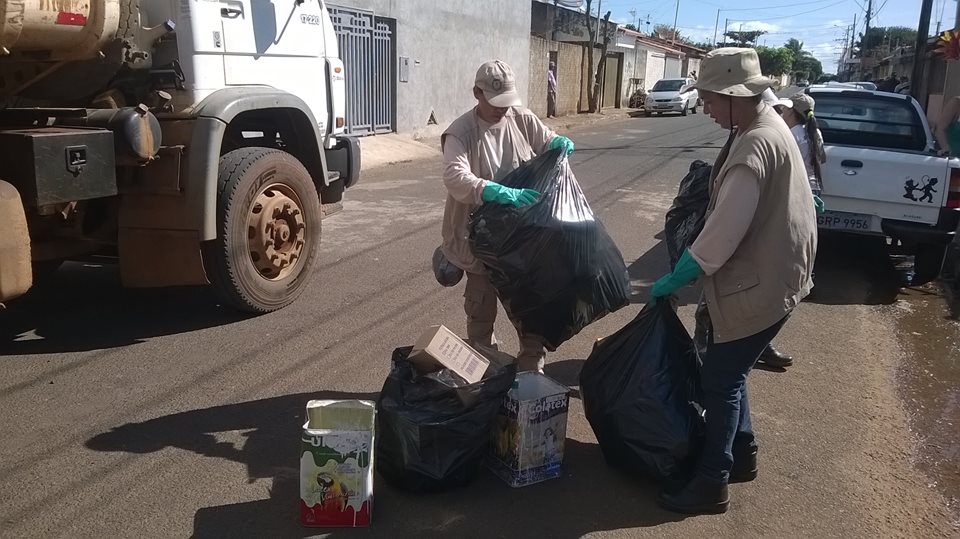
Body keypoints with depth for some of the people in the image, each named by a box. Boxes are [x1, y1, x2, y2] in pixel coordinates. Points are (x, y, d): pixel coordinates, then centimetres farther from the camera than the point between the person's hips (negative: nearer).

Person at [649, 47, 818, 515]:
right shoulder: (765, 125, 7)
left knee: (719, 380, 1)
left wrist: (675, 279, -17)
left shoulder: (754, 146, -27)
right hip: (762, 274, 10)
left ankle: (712, 483, 14)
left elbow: (723, 231, -28)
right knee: (727, 373, 20)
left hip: (759, 284, -10)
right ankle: (741, 454, 36)